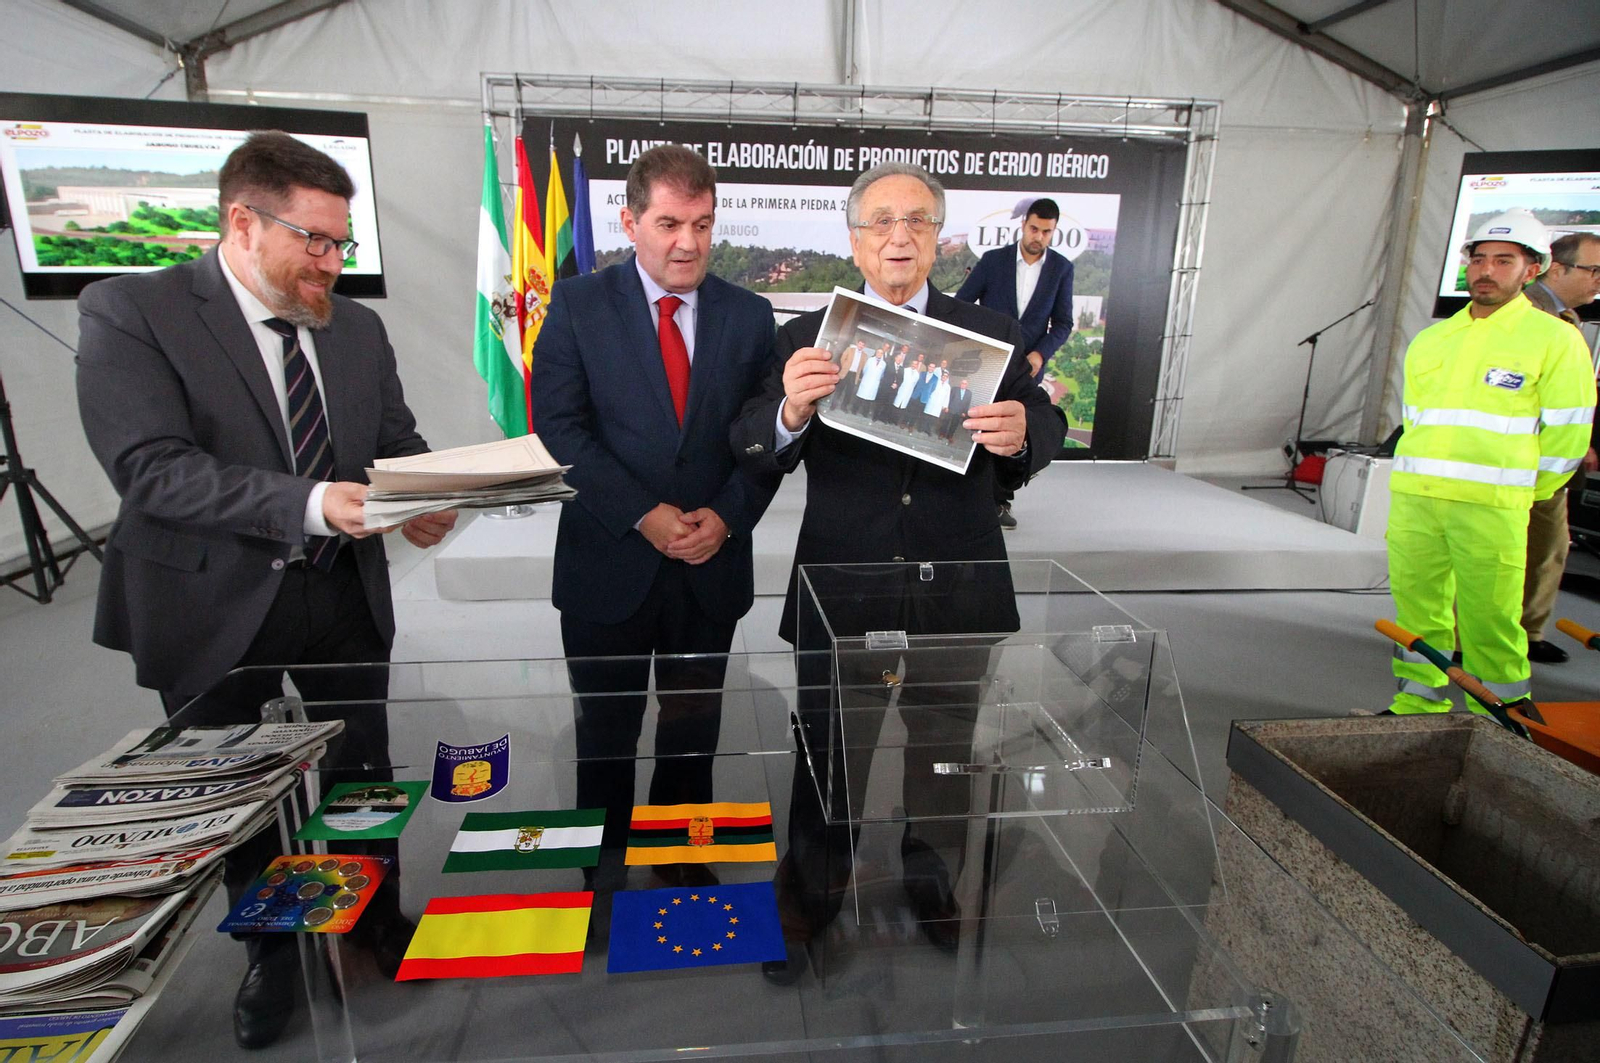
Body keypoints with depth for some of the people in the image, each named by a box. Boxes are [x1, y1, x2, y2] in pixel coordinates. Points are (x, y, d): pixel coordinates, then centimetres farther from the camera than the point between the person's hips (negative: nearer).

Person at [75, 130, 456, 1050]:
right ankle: (270, 948, 42)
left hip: (344, 595, 4)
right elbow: (151, 467, -21)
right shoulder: (129, 311, -11)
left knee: (364, 774, 17)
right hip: (214, 606, -3)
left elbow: (400, 443, 5)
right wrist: (310, 504, -33)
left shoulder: (358, 327, 4)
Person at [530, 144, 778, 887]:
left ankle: (685, 863, 38)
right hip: (608, 567, -1)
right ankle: (602, 872, 36)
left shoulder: (749, 316, 4)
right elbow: (561, 427, -9)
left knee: (694, 736, 17)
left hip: (712, 568, 2)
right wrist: (645, 515, -16)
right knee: (604, 738, 14)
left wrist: (726, 516, -13)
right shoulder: (577, 305, -2)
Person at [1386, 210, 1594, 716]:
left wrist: (1522, 493, 8)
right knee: (1417, 608, 8)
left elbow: (1566, 435, 3)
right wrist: (1429, 477, 19)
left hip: (1491, 508, -4)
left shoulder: (1554, 338, 3)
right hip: (1412, 498, 4)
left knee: (1489, 620, -3)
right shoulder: (1430, 341, 16)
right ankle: (1420, 704, 21)